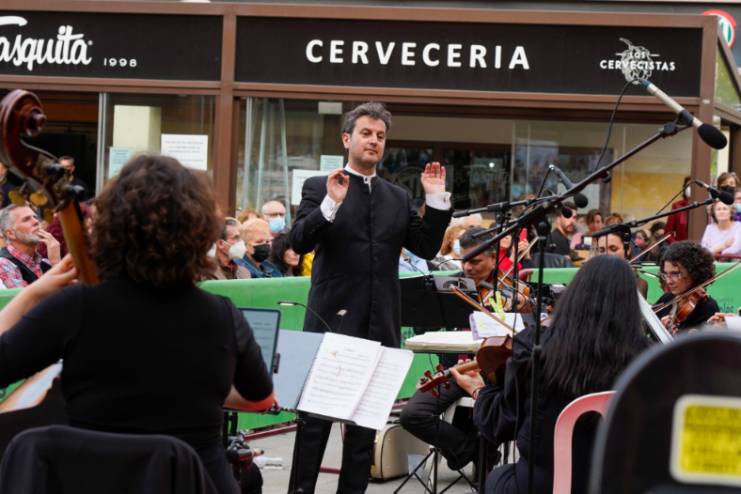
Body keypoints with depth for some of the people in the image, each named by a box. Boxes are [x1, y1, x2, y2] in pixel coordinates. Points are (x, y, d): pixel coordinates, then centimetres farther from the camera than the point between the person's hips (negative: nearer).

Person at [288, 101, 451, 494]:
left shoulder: (398, 198, 13)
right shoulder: (319, 188, 1)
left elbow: (426, 248, 8)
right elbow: (299, 242, -11)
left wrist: (437, 200, -3)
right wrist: (331, 204, -23)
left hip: (379, 326, 4)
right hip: (332, 320, -4)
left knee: (366, 419, 9)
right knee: (316, 416, 0)